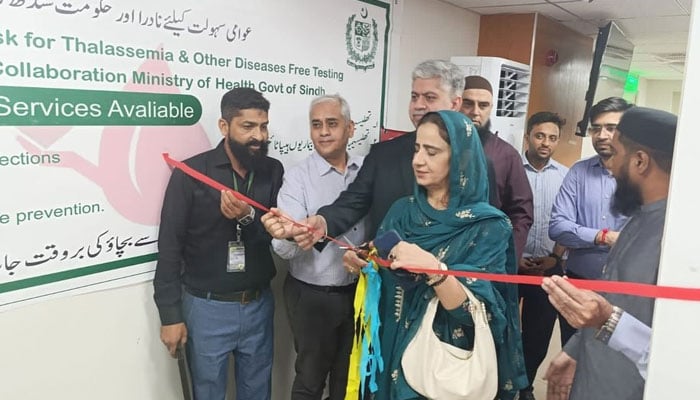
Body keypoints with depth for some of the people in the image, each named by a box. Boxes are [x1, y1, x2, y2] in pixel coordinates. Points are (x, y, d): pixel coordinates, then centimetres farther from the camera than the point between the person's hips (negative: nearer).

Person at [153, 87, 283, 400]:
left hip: (259, 305, 3)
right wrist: (170, 315, -8)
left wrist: (249, 218, -24)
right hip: (207, 307, -3)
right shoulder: (190, 173, -10)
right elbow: (170, 247, -8)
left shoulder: (273, 171, -1)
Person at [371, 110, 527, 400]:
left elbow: (474, 311, -21)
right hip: (393, 352, 4)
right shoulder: (403, 210, -2)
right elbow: (380, 278, 6)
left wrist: (432, 268, -35)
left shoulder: (488, 226, -14)